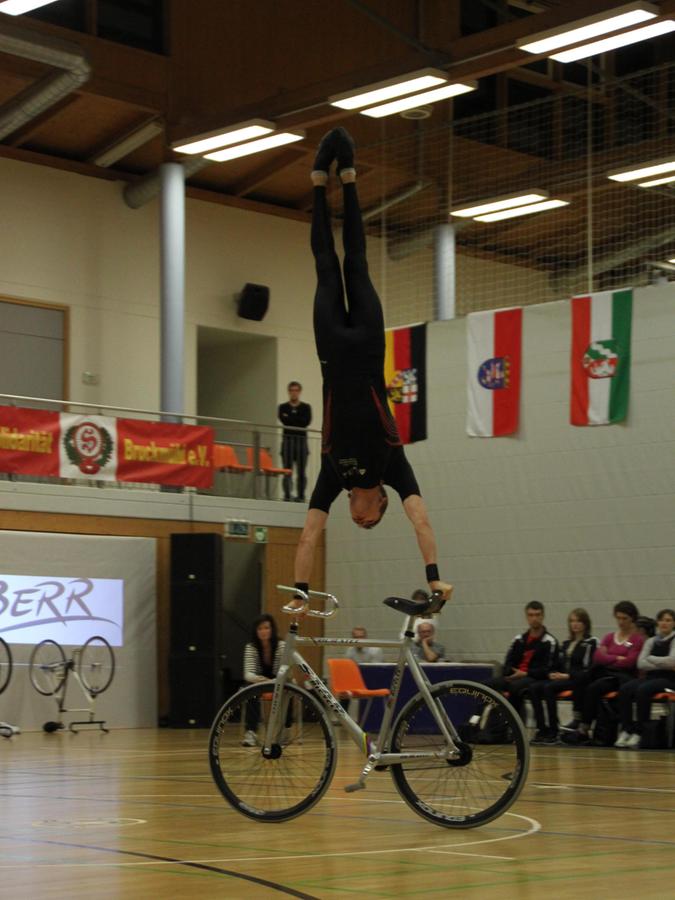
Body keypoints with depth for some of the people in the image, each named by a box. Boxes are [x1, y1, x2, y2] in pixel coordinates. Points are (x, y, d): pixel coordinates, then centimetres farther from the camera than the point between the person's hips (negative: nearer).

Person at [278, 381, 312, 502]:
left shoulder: (306, 407, 9)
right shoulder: (283, 407, 11)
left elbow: (307, 422, -7)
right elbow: (283, 420, -7)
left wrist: (290, 418, -5)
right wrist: (298, 420, -8)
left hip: (301, 439, 0)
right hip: (288, 439, 0)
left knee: (301, 470, -2)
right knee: (287, 469, -5)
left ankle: (301, 495, 0)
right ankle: (287, 495, -7)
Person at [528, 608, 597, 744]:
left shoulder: (591, 643, 0)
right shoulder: (566, 643, 23)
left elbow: (588, 669, -9)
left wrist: (568, 676, -17)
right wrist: (552, 674, 1)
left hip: (578, 681, -7)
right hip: (560, 678, 7)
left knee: (549, 687, -32)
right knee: (534, 687, -20)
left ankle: (553, 732, -28)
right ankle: (541, 729, -24)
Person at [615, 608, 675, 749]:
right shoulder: (651, 641, 17)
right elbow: (641, 664, 5)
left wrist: (651, 659, -1)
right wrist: (662, 664, -8)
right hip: (651, 677, 5)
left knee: (643, 690, -35)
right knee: (625, 689, -25)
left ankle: (638, 732, -32)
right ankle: (626, 730, -25)